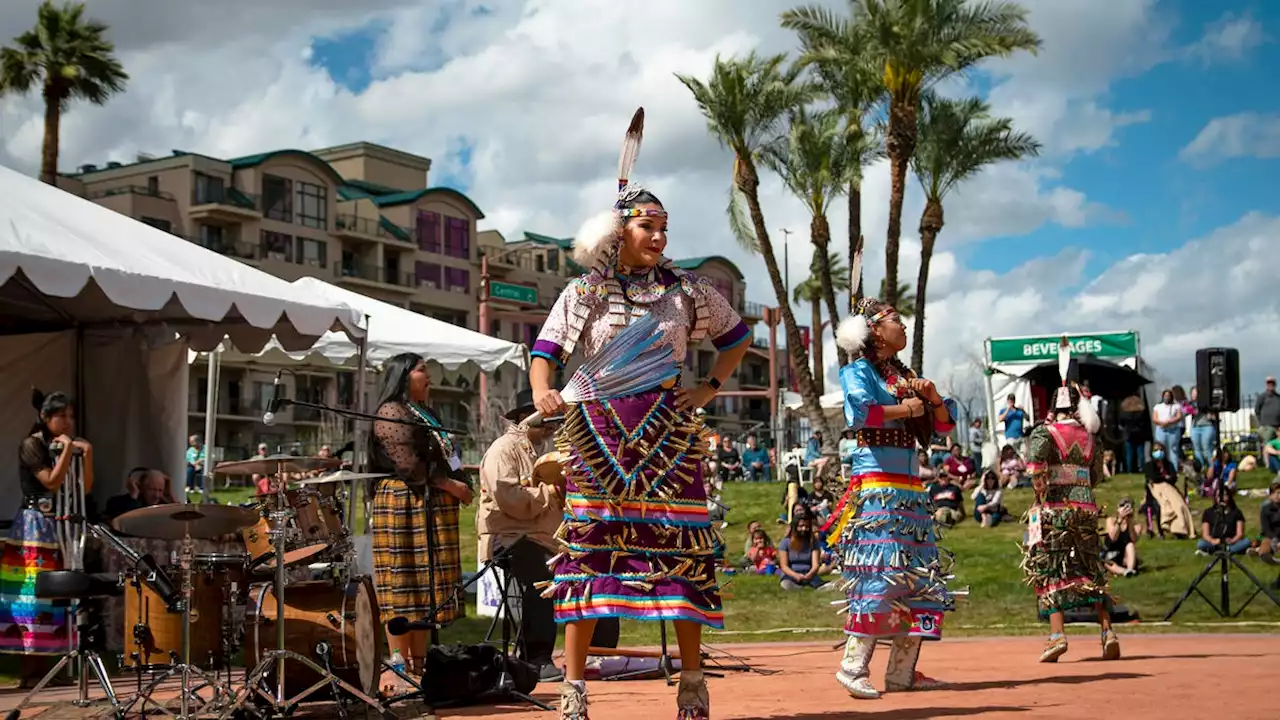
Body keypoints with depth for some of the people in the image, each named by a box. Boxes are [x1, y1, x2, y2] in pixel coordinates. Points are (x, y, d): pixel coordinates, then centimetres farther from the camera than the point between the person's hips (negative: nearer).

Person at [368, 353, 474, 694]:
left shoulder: (424, 415, 25)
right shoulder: (392, 413, -6)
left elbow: (442, 459, 26)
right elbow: (407, 463, -15)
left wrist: (462, 485, 7)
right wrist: (450, 485, -12)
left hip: (433, 510, 10)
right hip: (404, 506, -10)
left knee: (425, 589, 7)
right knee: (404, 588, -10)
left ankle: (418, 663, 9)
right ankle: (398, 668, -10)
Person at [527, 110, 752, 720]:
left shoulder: (687, 291, 6)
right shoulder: (583, 293, 5)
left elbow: (737, 337, 18)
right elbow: (545, 351, 1)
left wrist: (710, 387, 5)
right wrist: (542, 391, -21)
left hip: (668, 437, 1)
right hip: (596, 437, 0)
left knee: (682, 548, -2)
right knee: (588, 546, -3)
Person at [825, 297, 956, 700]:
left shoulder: (905, 375, 22)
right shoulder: (860, 371, -1)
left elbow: (943, 427, 20)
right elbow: (858, 413, -22)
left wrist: (933, 398, 2)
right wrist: (905, 409, -11)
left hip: (910, 486, 8)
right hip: (876, 482, -8)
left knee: (919, 576, 4)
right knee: (879, 570, -16)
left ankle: (903, 671, 7)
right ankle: (853, 667, -15)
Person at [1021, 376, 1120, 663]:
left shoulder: (1045, 431, -2)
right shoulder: (1091, 437, 12)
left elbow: (1036, 456, -23)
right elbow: (1096, 476, 15)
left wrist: (1040, 487, -15)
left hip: (1054, 508, -4)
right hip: (1086, 508, 4)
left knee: (1050, 570, -2)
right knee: (1091, 569, 12)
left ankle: (1057, 635, -13)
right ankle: (1108, 632, 5)